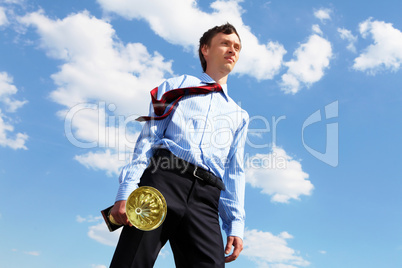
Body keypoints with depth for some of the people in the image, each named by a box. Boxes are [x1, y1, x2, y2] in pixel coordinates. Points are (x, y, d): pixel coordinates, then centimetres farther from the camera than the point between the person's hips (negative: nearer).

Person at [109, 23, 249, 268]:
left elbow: (235, 171, 20)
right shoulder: (176, 86, 21)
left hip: (205, 198, 3)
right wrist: (126, 191, -6)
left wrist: (236, 225, 8)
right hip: (163, 179, -2)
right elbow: (148, 139, 8)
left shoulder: (239, 115, 28)